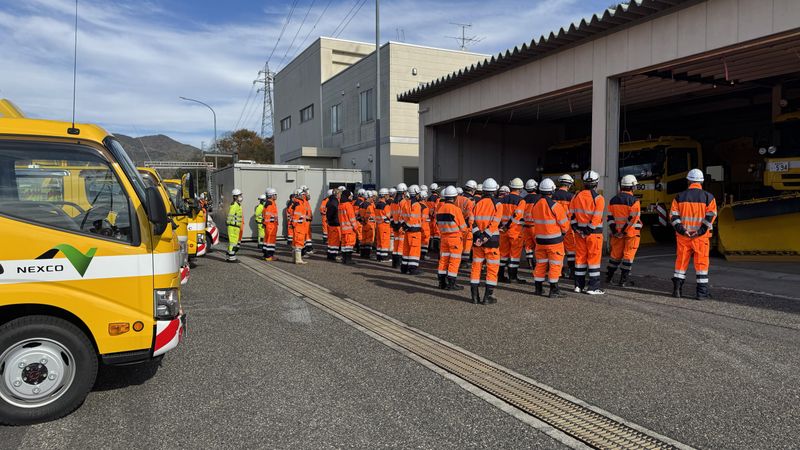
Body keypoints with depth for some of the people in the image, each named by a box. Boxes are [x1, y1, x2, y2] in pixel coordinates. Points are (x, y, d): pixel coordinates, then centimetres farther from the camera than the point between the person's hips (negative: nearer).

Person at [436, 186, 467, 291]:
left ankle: (442, 283, 19)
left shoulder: (440, 209, 3)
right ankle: (451, 284, 2)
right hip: (455, 238, -6)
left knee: (443, 259, 13)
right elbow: (463, 227, -10)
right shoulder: (456, 209, -16)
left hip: (444, 237, 6)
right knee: (454, 260, 0)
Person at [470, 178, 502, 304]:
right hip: (492, 240, -4)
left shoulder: (478, 203, 4)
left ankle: (474, 295, 15)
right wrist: (485, 237, -16)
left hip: (477, 239, 4)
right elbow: (494, 223, -15)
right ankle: (488, 296, 5)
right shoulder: (497, 204, -6)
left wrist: (478, 236, -11)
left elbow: (473, 221, -4)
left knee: (476, 266, 11)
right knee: (492, 268, 5)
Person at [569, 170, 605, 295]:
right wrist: (588, 231, -10)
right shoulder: (598, 198, -12)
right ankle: (593, 287, 3)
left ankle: (579, 285, 18)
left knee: (580, 257, 12)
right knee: (594, 258, 1)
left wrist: (577, 230, 3)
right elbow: (596, 218, -17)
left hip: (579, 232, 5)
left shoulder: (576, 197, 4)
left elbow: (572, 216, 3)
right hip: (594, 233, -5)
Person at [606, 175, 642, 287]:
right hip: (631, 232, -5)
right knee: (628, 255, 2)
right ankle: (623, 280, 4)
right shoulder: (634, 200, -11)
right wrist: (625, 231, -13)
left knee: (615, 253, 15)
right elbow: (633, 219, -17)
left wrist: (614, 230, 4)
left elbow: (610, 217, 5)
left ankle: (608, 277, 21)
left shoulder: (613, 200, 7)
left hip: (617, 232, 5)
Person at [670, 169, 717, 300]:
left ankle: (677, 289, 10)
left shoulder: (679, 196, 6)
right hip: (701, 236, -2)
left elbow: (673, 215, -2)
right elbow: (711, 215, -9)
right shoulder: (708, 197, 2)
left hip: (683, 235, 2)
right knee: (701, 262, 4)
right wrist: (701, 230, -13)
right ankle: (702, 291, 6)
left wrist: (681, 229, -7)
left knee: (681, 261, 9)